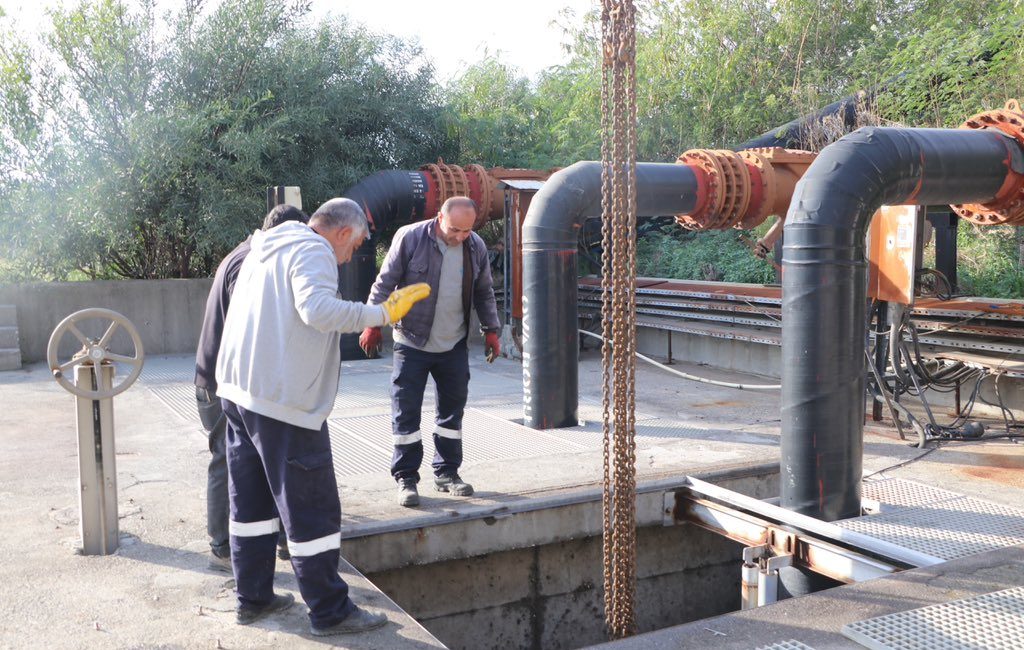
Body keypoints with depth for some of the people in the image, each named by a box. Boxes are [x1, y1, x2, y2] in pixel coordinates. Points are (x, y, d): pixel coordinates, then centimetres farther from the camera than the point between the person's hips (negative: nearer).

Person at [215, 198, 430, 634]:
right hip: (284, 401, -10)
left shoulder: (265, 249, 18)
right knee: (312, 510, -1)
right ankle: (330, 613, 8)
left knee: (251, 500, 17)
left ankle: (253, 598, 27)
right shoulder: (313, 251, -12)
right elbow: (319, 310, -29)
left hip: (238, 390, 10)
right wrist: (381, 314, -24)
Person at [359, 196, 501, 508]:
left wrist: (491, 330, 10)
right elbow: (385, 283, -8)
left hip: (454, 345, 4)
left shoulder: (476, 247, 1)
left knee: (453, 409, 11)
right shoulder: (410, 237, -13)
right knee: (406, 412, -2)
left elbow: (484, 293, 13)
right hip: (412, 343, -4)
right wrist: (373, 324, -10)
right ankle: (406, 477, 10)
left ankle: (446, 473, 24)